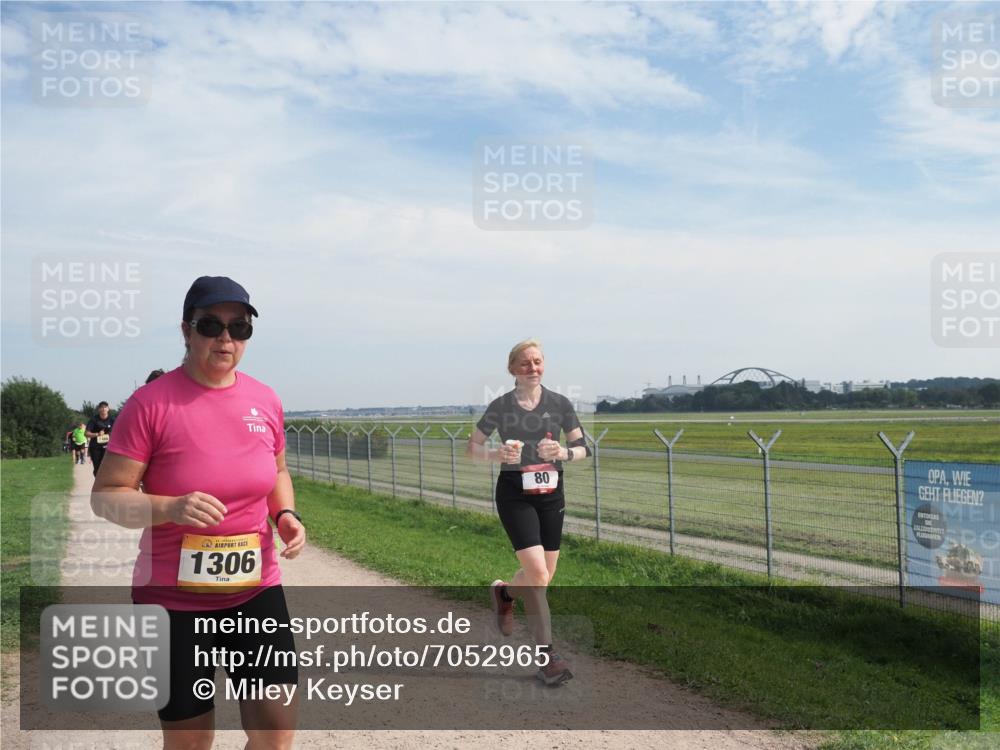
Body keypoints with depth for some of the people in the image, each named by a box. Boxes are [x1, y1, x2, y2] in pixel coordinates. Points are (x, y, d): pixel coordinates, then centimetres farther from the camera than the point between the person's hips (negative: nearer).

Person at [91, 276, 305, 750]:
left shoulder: (265, 401, 2)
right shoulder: (151, 402, -11)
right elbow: (105, 496, -9)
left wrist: (285, 514, -1)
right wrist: (171, 507, -27)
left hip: (257, 591, 3)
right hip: (173, 599, -3)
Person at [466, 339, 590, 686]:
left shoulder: (559, 404, 2)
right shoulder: (501, 406, -3)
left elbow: (582, 447, 6)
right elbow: (472, 448, 2)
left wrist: (563, 452, -16)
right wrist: (499, 454, -17)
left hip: (551, 493, 4)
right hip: (515, 494, -3)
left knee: (543, 577, 10)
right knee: (538, 574, -14)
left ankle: (503, 592, 43)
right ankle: (547, 655, -1)